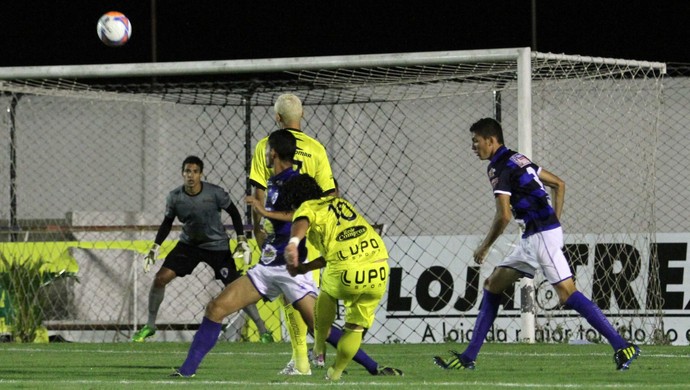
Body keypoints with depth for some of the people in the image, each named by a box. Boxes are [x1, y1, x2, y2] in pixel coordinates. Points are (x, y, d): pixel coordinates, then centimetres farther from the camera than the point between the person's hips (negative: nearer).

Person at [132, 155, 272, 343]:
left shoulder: (215, 193, -19)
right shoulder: (174, 197, -12)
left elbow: (234, 213, -4)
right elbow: (167, 223, 4)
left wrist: (242, 240, -8)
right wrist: (155, 248, -1)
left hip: (217, 246, -3)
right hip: (188, 244, 3)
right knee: (160, 278, -10)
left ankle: (263, 331, 2)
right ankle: (150, 326, 8)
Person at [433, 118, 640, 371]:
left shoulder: (499, 168, -11)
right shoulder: (518, 160, 18)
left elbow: (503, 217, -18)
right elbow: (559, 184, 23)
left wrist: (484, 248, -5)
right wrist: (555, 222, 21)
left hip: (542, 235, -10)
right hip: (531, 239, 10)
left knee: (567, 294, -15)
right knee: (493, 285, 12)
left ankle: (622, 346, -16)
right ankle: (468, 357, 14)